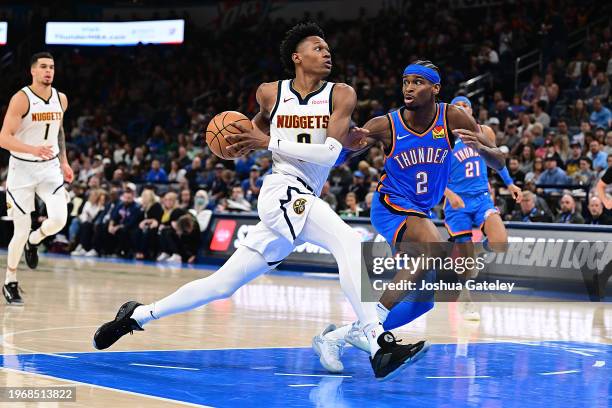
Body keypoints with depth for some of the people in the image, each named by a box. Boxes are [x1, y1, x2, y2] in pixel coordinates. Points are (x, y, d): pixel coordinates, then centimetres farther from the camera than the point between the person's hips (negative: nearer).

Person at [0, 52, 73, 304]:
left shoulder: (60, 99, 3)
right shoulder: (21, 99, -15)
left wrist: (64, 162, 17)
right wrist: (33, 149, -36)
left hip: (50, 167, 4)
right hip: (22, 169, -4)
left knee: (59, 220, -18)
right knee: (21, 231, -1)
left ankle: (33, 242, 17)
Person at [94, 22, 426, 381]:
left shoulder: (341, 95, 2)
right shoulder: (271, 93, 4)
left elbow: (330, 154, -10)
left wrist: (269, 142, -12)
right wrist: (250, 141, 9)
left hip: (304, 201, 3)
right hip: (282, 191, -3)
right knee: (350, 242, -28)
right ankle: (380, 344, -35)